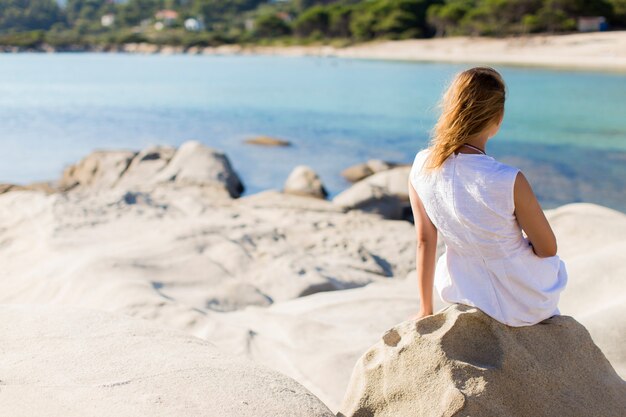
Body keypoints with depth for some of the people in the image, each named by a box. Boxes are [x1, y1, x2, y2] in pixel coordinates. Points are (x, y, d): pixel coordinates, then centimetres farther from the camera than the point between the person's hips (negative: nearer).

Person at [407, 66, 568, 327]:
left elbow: (424, 242, -8)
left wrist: (426, 310, 3)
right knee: (555, 265, 32)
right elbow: (547, 249, -17)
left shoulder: (421, 167, -18)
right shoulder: (510, 181, -32)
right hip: (528, 305, -3)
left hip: (463, 293, 3)